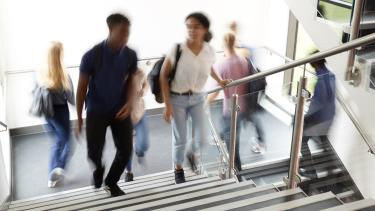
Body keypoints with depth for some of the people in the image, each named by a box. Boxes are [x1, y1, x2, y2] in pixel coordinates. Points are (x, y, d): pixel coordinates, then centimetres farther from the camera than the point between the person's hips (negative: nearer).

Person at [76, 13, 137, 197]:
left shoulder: (130, 55, -9)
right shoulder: (92, 56, -17)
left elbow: (131, 82, 2)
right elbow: (82, 87, -8)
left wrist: (129, 103, -18)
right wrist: (79, 118, -3)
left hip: (120, 110, 3)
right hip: (96, 111, -2)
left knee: (126, 149, 0)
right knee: (94, 152, -5)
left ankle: (111, 182, 27)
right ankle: (99, 168, 34)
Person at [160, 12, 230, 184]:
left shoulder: (210, 51, -9)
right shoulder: (177, 49, -19)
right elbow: (164, 76, -13)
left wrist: (219, 81, 29)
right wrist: (167, 105, -14)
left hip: (198, 98, 3)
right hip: (177, 99, -3)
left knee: (201, 137, 0)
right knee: (180, 138, 5)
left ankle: (193, 154, 37)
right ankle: (178, 169, 32)